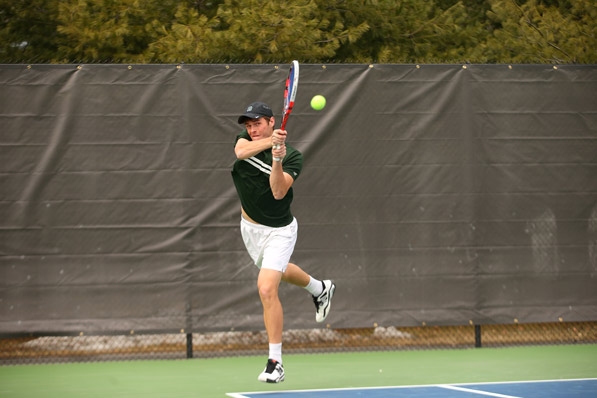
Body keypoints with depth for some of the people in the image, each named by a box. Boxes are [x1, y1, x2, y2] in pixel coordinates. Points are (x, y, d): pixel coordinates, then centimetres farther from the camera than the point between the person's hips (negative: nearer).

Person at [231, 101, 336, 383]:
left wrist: (277, 161, -47)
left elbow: (278, 192, -33)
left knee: (266, 289, -19)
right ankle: (320, 289, 62)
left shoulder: (292, 157, -19)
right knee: (279, 271, 30)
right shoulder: (246, 139, -7)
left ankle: (275, 362, -13)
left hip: (278, 231, -7)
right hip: (250, 227, 7)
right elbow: (241, 151, -33)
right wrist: (270, 141, -50)